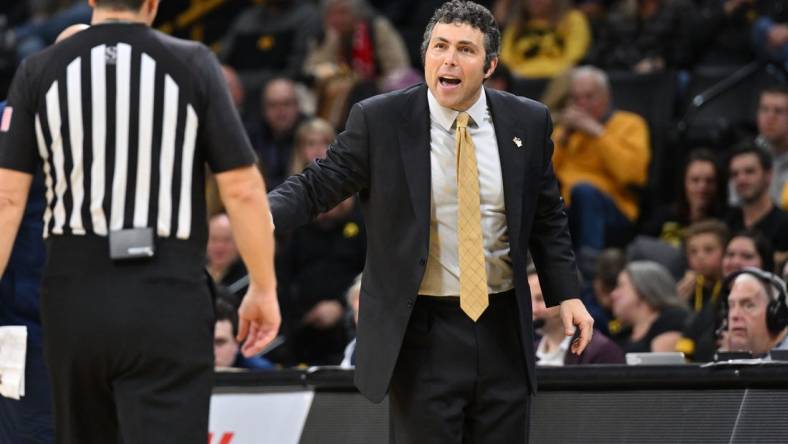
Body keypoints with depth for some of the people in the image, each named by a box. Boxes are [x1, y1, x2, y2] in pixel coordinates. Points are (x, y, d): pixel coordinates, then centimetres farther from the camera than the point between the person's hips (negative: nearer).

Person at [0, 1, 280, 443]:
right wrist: (264, 289, 6)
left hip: (74, 296, 3)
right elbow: (242, 189, -4)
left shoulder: (39, 71, 3)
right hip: (168, 301, -3)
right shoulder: (192, 65, -2)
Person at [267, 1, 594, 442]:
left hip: (502, 333, 3)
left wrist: (568, 294, 4)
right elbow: (316, 186, -5)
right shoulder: (379, 121, -5)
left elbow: (548, 218, 12)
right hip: (421, 335, -3)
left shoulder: (527, 123, 3)